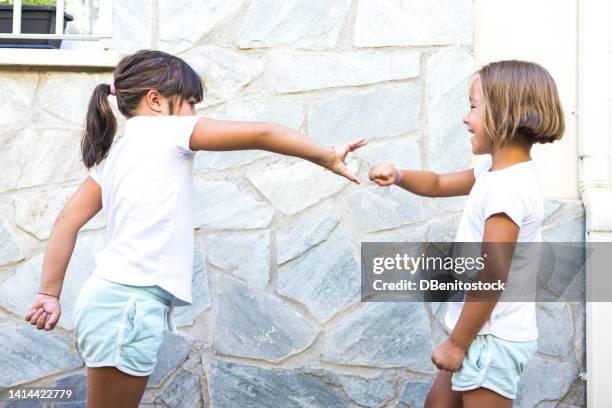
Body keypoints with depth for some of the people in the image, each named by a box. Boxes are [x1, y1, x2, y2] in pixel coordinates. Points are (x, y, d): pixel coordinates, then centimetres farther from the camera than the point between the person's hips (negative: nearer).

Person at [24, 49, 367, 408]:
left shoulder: (113, 153, 16)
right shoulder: (167, 131, -5)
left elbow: (68, 222, 11)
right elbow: (261, 134, -10)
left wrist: (50, 294, 11)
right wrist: (329, 157, -2)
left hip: (114, 297, 8)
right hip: (129, 302, -8)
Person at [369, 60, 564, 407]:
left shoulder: (507, 188, -25)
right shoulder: (497, 172, 6)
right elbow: (439, 185, 19)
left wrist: (457, 343, -18)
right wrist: (398, 176, -1)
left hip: (493, 338, -10)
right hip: (487, 331, 10)